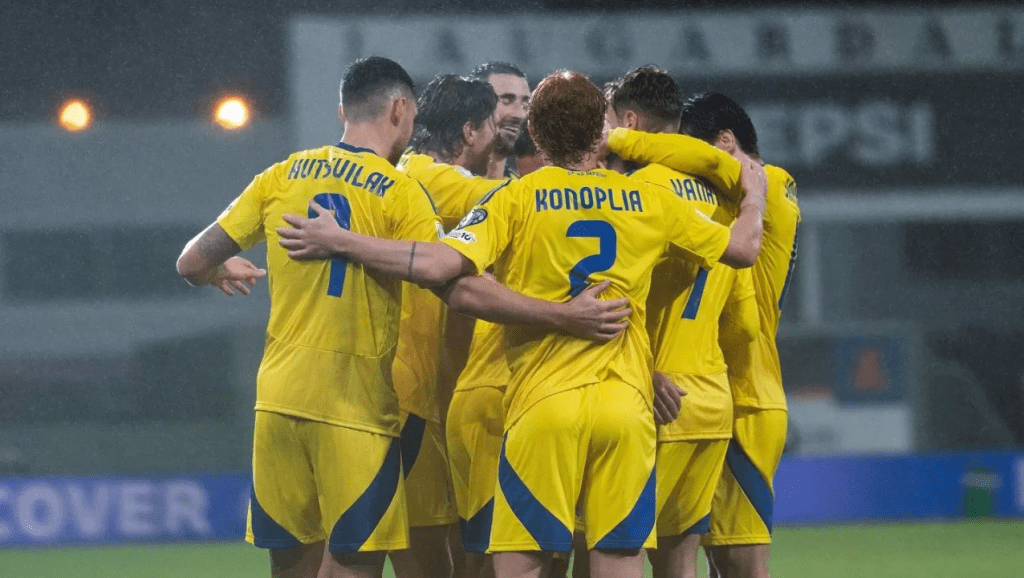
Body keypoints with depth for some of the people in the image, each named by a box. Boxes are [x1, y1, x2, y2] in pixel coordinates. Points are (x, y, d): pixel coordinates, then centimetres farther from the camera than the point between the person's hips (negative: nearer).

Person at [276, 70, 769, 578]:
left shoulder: (516, 199, -2)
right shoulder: (648, 201, 7)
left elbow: (442, 265, -14)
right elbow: (743, 247, 19)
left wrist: (340, 242, -4)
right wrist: (754, 196, 41)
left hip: (544, 403, -2)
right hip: (626, 406, 2)